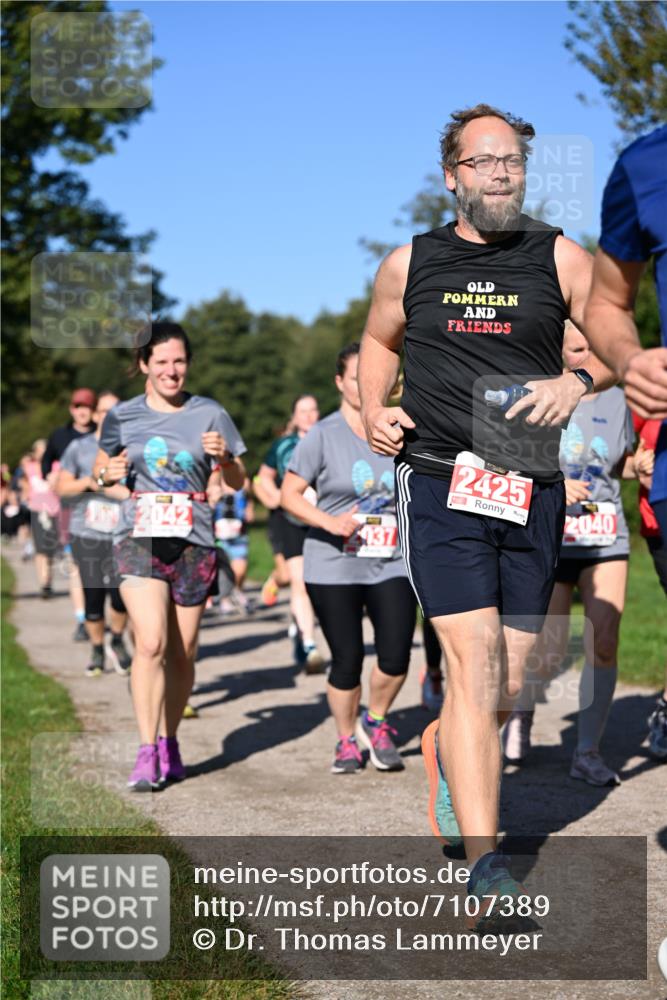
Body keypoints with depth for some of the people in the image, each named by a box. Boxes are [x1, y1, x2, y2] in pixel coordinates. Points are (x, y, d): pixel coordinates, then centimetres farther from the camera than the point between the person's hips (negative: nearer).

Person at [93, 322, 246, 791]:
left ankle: (169, 742, 24)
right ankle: (147, 752, -14)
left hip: (194, 540, 1)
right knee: (151, 643, -16)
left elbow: (237, 483, 8)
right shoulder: (123, 416, 5)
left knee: (183, 652, 7)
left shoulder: (210, 415, 4)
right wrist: (108, 473, -5)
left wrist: (224, 458, -13)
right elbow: (100, 469, 18)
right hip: (139, 536, -1)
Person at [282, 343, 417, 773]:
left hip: (393, 564, 3)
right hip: (334, 566, -2)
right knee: (347, 660, 2)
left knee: (396, 656, -8)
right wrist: (329, 522, -18)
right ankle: (348, 741, 24)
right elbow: (289, 494, -4)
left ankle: (376, 723, 21)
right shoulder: (323, 436, -3)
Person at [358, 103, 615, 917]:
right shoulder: (409, 264, 8)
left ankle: (444, 748, 42)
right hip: (441, 482, -2)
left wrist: (578, 380, -14)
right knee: (475, 665, -15)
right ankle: (483, 864, -13)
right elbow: (378, 341, 24)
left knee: (509, 686, 8)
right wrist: (374, 412, 6)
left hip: (531, 490, 2)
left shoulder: (559, 257, 5)